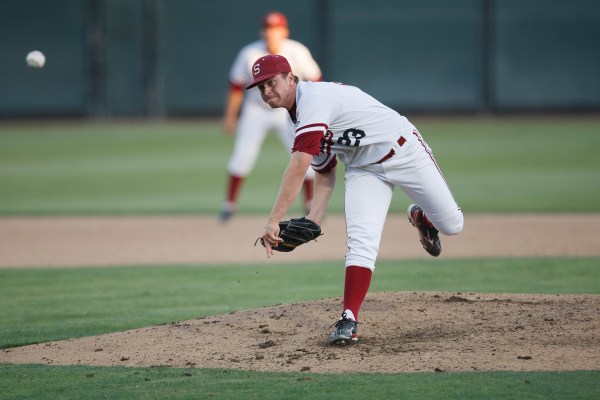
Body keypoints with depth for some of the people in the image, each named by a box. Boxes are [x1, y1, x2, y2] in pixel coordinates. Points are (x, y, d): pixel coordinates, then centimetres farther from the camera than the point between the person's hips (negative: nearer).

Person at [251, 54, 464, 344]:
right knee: (361, 241, -15)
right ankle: (349, 321, -20)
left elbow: (299, 166, -38)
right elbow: (324, 173, 8)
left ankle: (421, 218, 34)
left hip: (403, 151, -6)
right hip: (363, 169, 6)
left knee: (452, 225, 1)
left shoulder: (313, 98, -29)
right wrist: (313, 221, -7)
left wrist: (274, 220, -40)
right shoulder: (299, 116, 1)